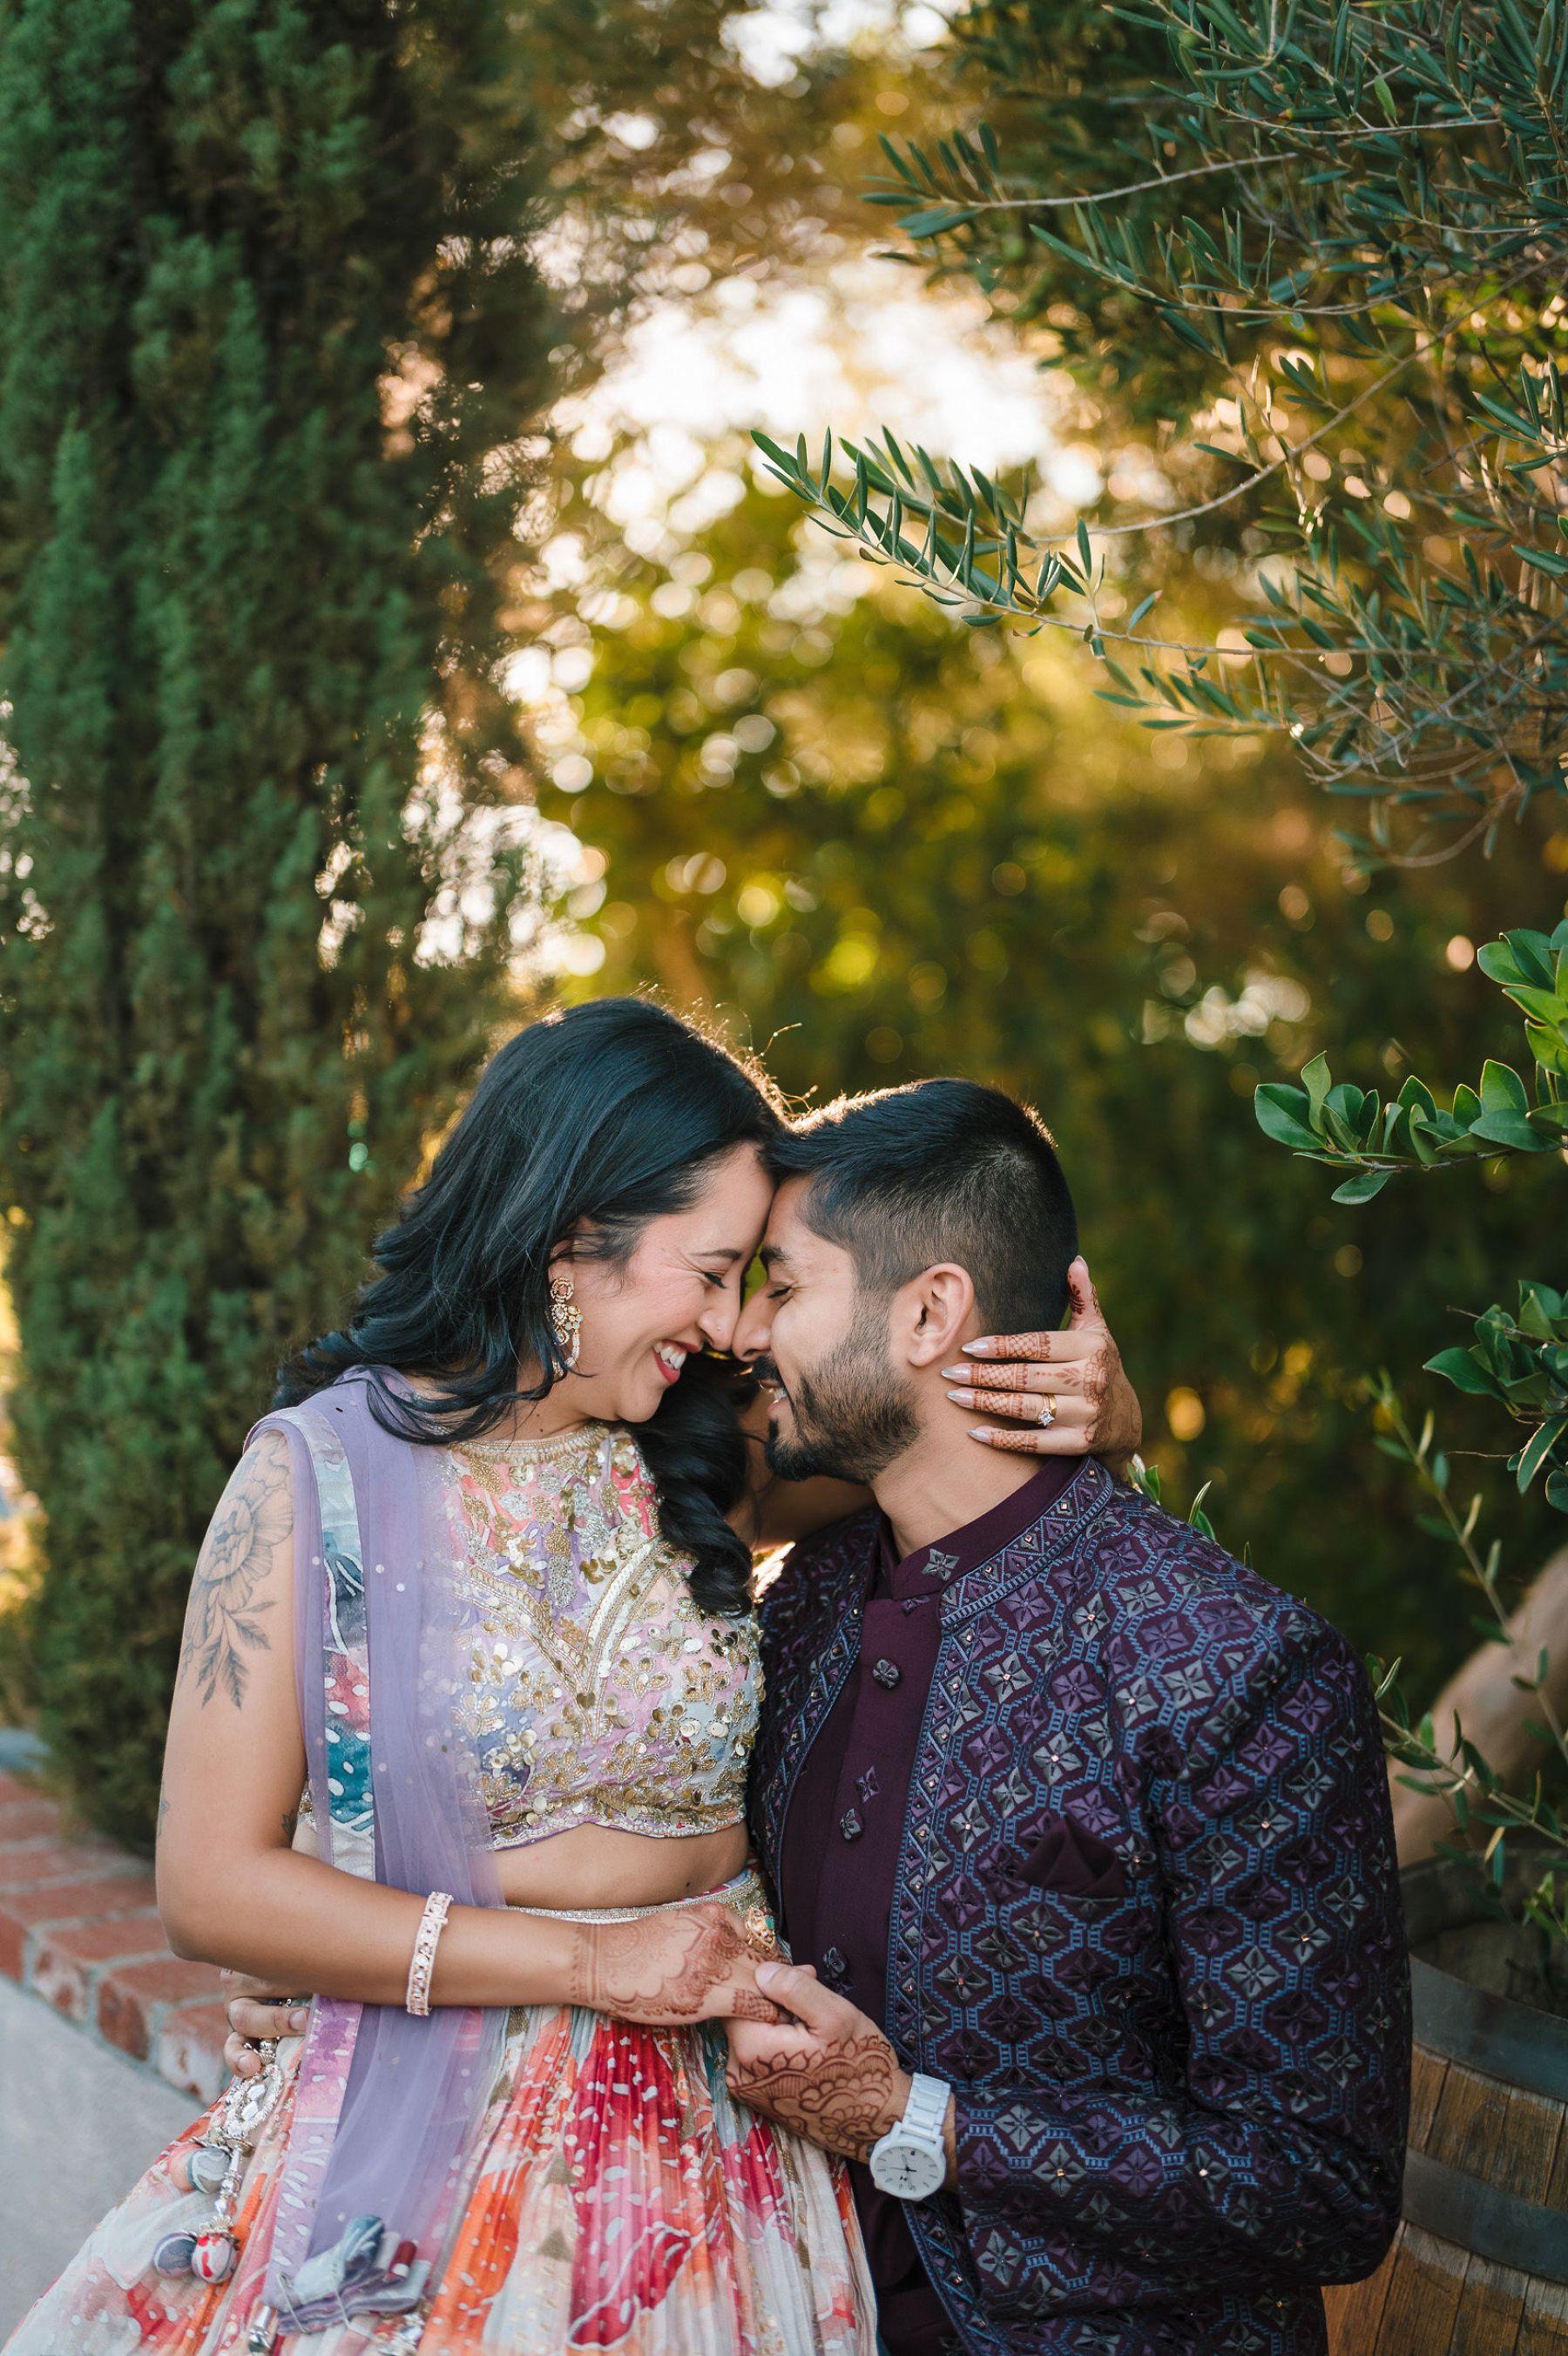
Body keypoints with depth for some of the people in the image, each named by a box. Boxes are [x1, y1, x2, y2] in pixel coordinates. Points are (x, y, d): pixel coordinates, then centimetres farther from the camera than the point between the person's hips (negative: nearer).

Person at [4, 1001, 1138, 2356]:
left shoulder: (699, 1466, 0)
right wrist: (587, 1960, -17)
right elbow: (213, 1886, -12)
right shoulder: (320, 1472, -10)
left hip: (709, 2136, 3)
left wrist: (1083, 1403, -14)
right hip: (429, 2141, -3)